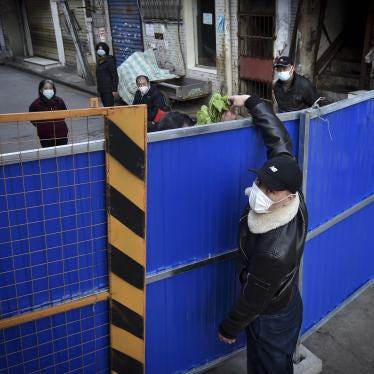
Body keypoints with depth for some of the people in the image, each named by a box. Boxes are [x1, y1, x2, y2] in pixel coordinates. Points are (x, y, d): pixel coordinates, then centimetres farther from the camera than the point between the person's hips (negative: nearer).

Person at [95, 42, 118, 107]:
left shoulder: (110, 61, -11)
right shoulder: (99, 62, 13)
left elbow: (115, 76, -13)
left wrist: (114, 90, -17)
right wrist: (99, 88, 19)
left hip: (108, 89, -8)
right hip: (101, 89, 8)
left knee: (109, 106, -10)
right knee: (105, 106, 11)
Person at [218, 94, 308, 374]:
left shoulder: (274, 252, -43)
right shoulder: (289, 189, -23)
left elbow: (254, 299, -25)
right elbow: (280, 139, -10)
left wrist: (229, 328, -7)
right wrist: (250, 102, -3)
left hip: (271, 317, -7)